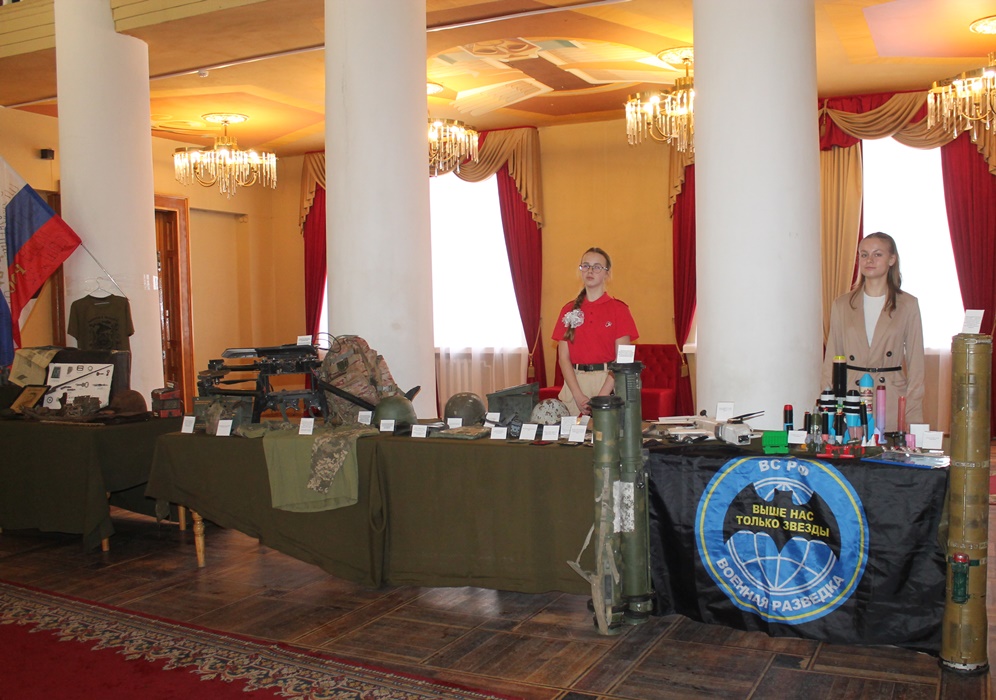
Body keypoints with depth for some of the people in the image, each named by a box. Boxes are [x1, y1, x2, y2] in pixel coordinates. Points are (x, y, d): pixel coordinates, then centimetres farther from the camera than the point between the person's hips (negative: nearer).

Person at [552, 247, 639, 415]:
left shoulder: (619, 309, 1)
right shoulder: (569, 310, 9)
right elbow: (563, 357, 3)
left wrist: (600, 397, -16)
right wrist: (578, 395, -10)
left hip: (609, 381, -2)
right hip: (575, 382, 2)